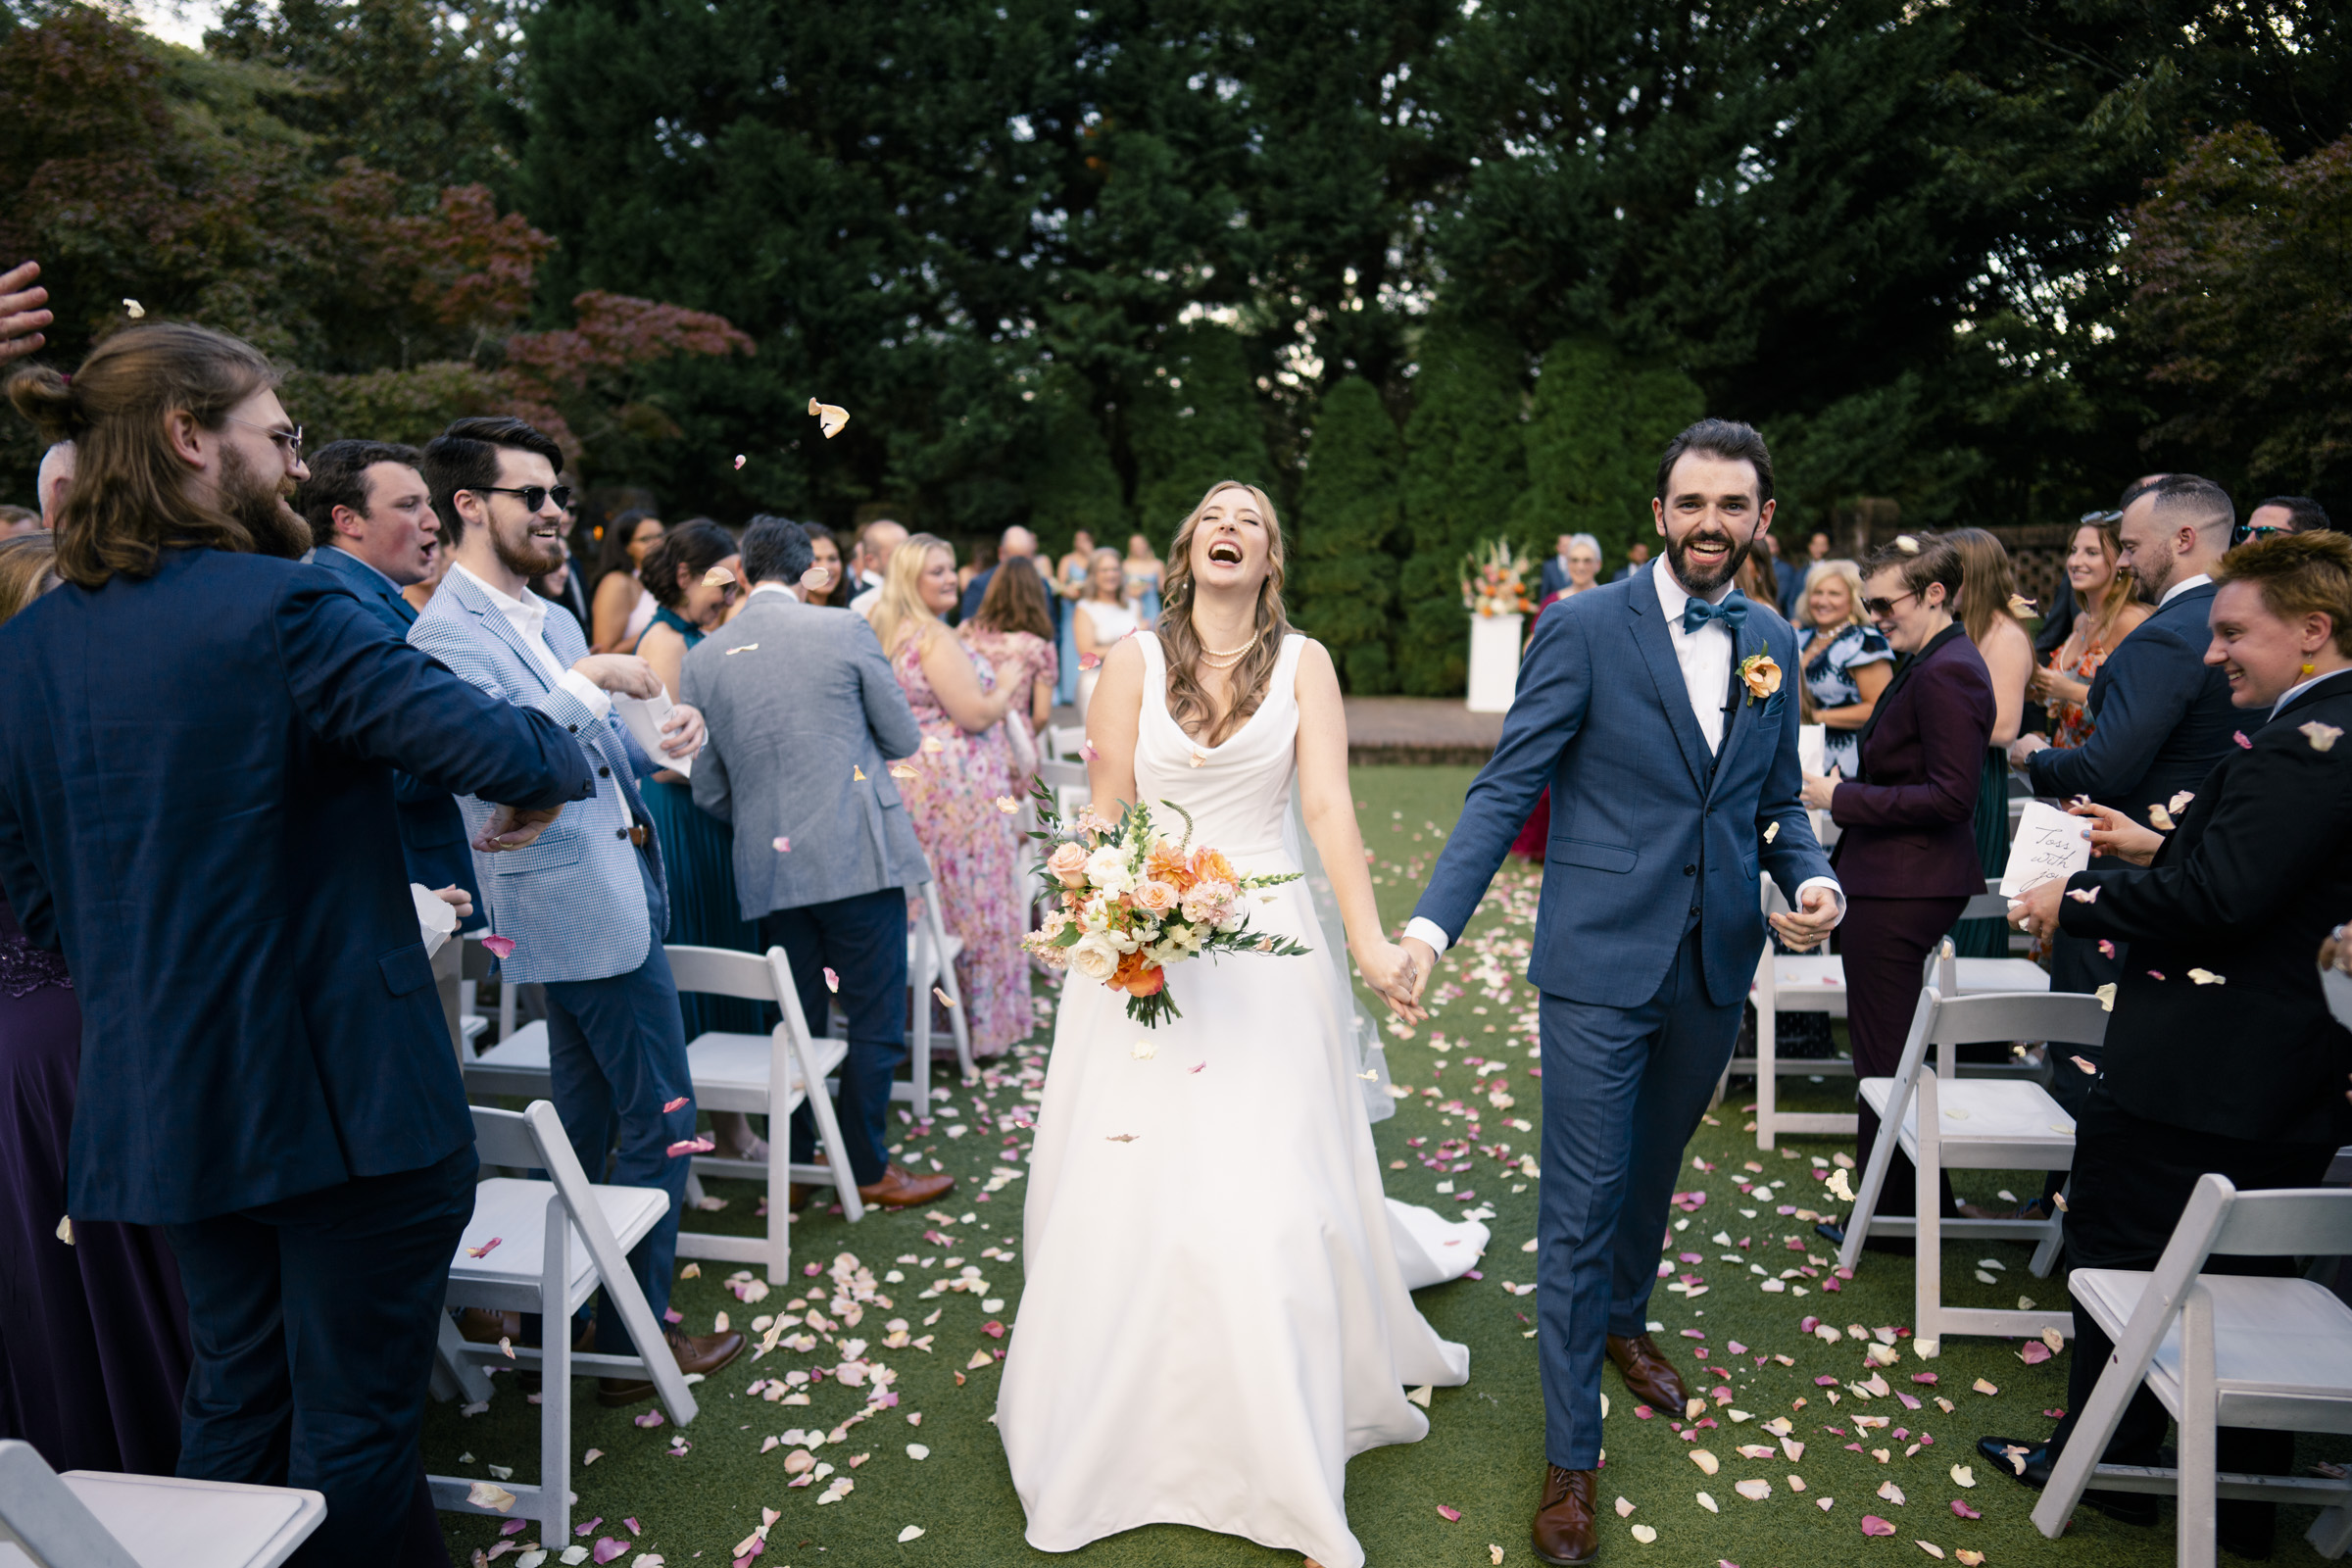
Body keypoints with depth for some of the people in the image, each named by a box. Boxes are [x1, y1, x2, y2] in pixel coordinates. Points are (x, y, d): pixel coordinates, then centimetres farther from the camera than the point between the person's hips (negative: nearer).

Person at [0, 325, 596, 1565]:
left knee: (234, 1391, 23)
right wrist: (565, 762, -1)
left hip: (163, 1092, 7)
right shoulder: (281, 609, -18)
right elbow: (502, 753, -23)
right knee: (357, 1418, 8)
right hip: (342, 1088, -7)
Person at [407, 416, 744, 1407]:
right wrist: (590, 679, -22)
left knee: (584, 1121, 18)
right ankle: (633, 1343, 12)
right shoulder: (449, 632, -14)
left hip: (613, 891, 10)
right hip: (589, 908, -9)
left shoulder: (550, 620, 15)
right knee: (660, 1120, -2)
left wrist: (663, 741, 1)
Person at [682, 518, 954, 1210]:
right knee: (875, 1018, 8)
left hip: (768, 868, 4)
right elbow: (904, 738, 1)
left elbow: (708, 791, 7)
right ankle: (868, 1166, 17)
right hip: (858, 857, -4)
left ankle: (794, 1165, 27)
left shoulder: (703, 658, 3)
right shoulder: (844, 629, -6)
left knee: (795, 1021, 16)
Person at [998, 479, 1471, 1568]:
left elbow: (1329, 803, -7)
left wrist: (1370, 941, -19)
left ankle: (1281, 1451, 18)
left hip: (1268, 945, 0)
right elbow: (1106, 810, 1)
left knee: (1271, 1185, 0)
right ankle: (1110, 1430, 27)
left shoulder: (1304, 663, 2)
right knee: (1132, 1180, 5)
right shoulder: (1136, 660, 2)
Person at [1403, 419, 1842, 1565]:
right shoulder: (1584, 629, -9)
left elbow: (1777, 801, 14)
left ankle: (1622, 1322, 50)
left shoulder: (1772, 642, 7)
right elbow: (1505, 790, -13)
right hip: (1601, 961, -5)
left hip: (1715, 964, 5)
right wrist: (1431, 922, -24)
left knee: (1653, 1169, 23)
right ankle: (1571, 1453, 16)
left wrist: (1811, 878, -8)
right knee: (1582, 1202, 1)